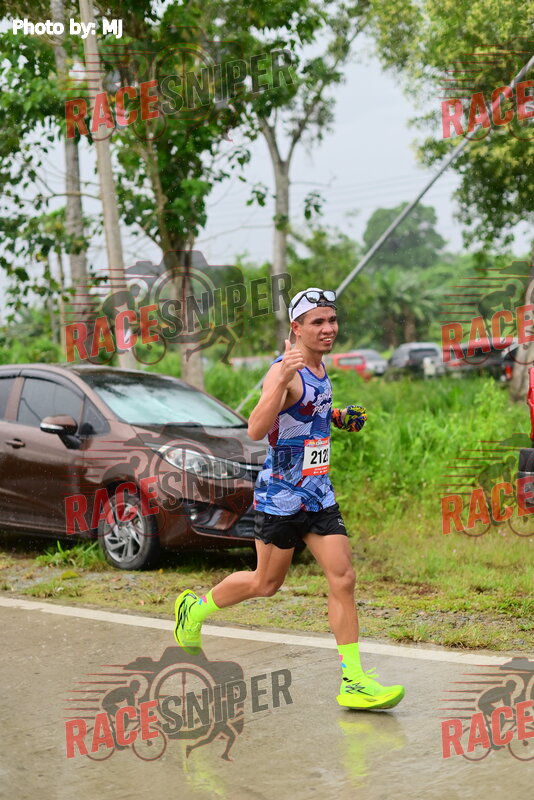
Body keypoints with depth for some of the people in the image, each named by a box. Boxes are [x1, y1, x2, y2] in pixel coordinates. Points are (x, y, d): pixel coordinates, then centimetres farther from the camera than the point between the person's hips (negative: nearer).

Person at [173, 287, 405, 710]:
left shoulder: (320, 367, 8)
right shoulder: (285, 370, -19)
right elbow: (256, 430, -34)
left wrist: (339, 417, 12)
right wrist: (282, 381, -47)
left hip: (319, 495, 7)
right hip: (280, 496, -7)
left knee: (343, 578, -4)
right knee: (266, 584, 8)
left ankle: (353, 681, -3)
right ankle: (195, 608, 34)